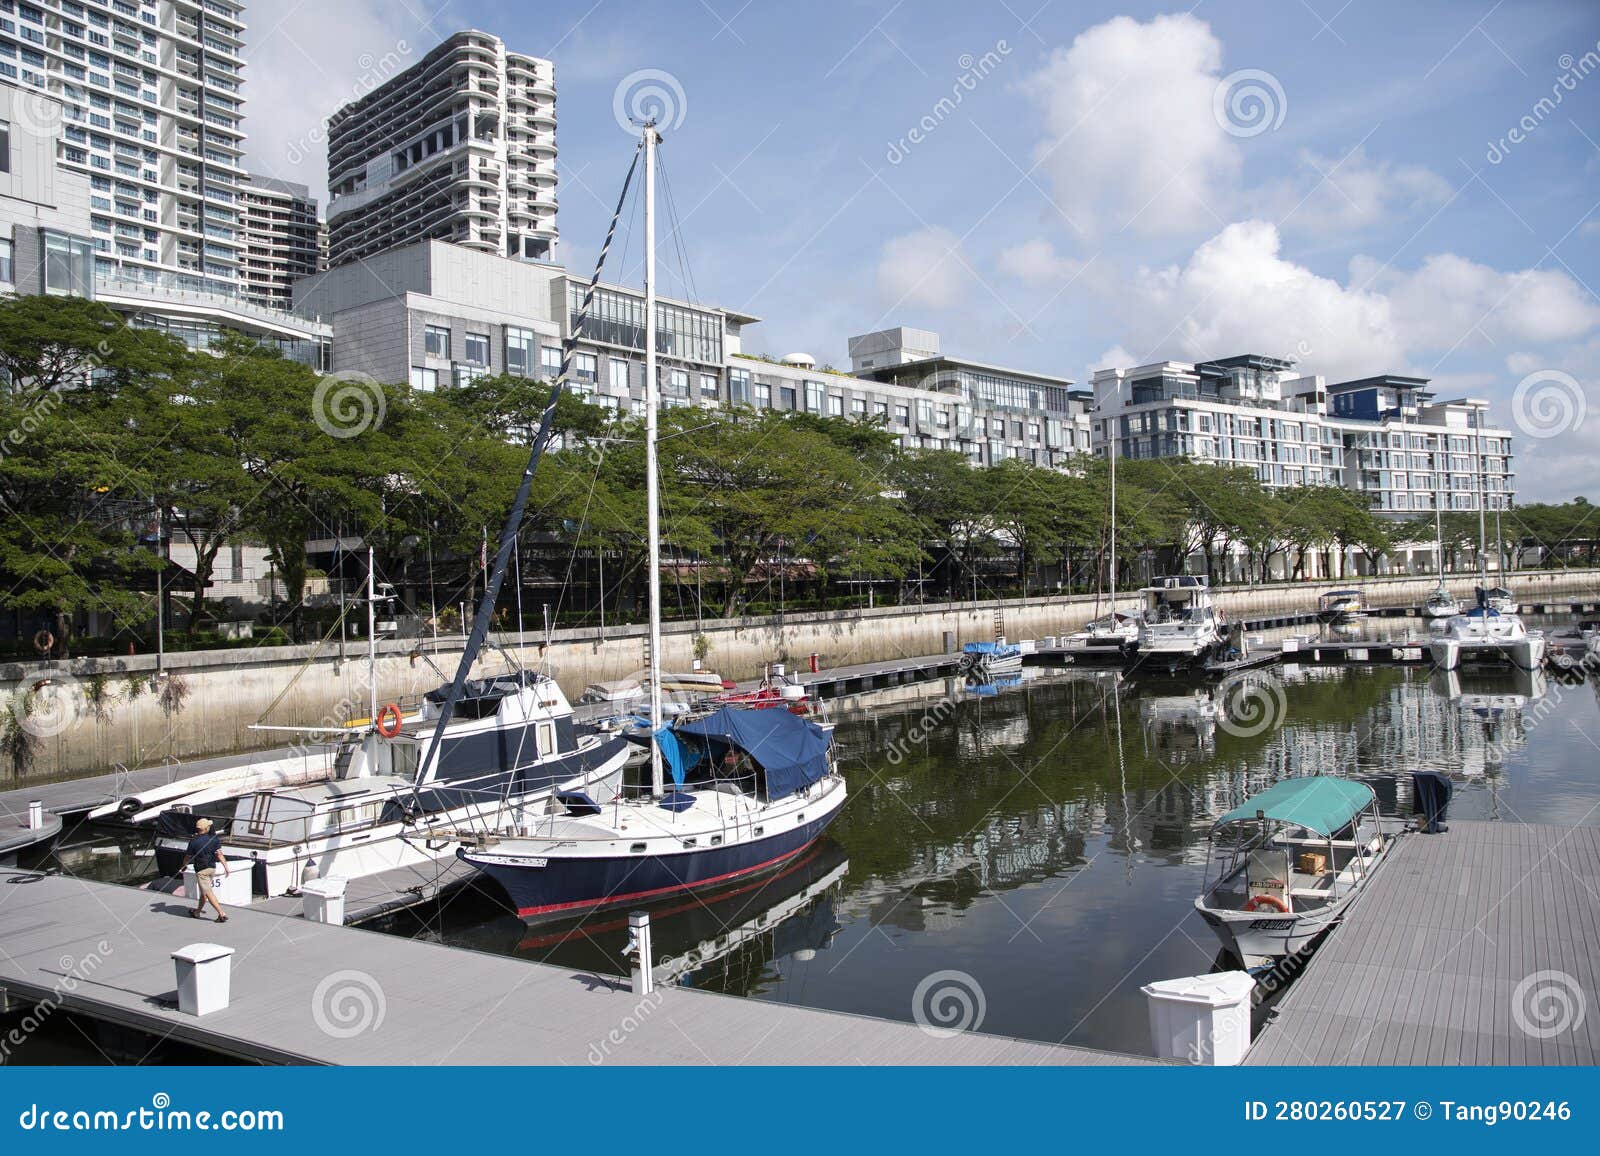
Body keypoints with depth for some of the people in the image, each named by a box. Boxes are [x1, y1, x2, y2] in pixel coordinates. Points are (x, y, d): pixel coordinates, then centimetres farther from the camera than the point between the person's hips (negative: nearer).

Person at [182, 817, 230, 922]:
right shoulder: (213, 839, -5)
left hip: (201, 870, -5)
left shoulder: (193, 842, -12)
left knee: (208, 892, -6)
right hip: (212, 868, 5)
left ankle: (222, 914, -13)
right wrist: (226, 867, -5)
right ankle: (198, 911, 35)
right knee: (204, 890, 22)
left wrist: (184, 866, 19)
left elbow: (188, 857, -2)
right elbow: (219, 854, -8)